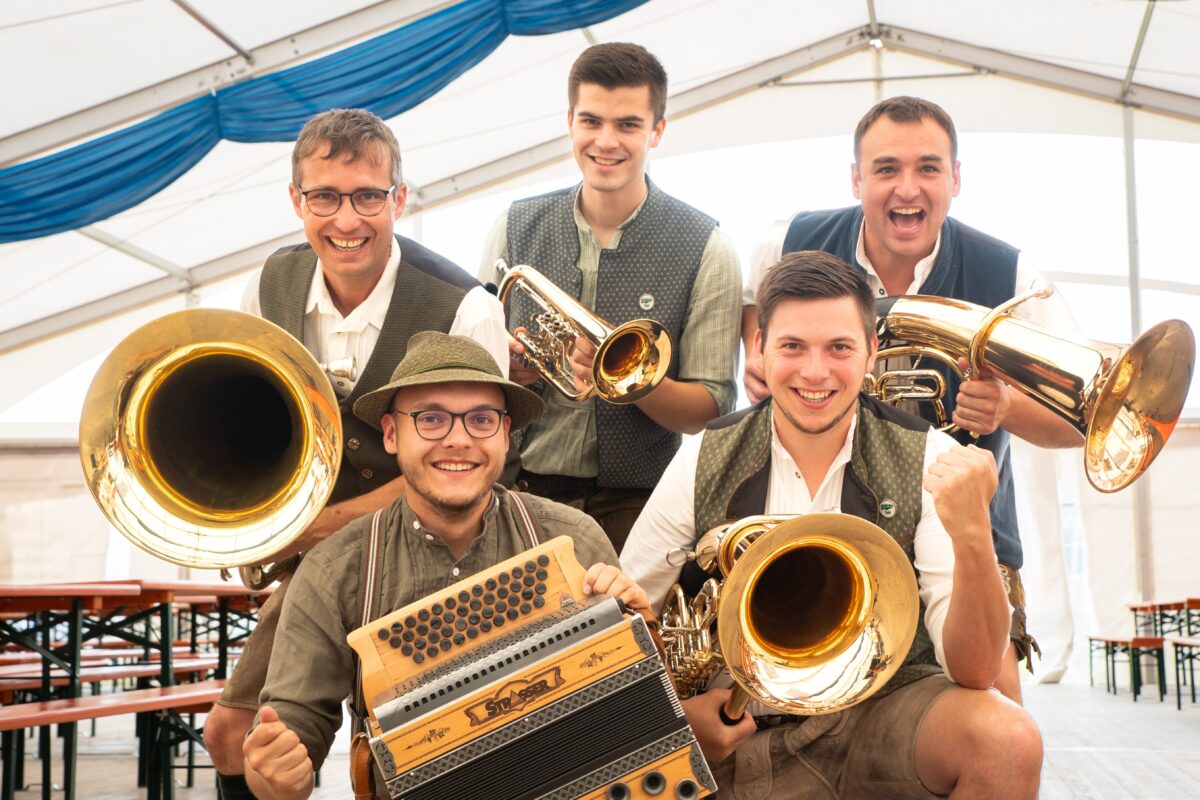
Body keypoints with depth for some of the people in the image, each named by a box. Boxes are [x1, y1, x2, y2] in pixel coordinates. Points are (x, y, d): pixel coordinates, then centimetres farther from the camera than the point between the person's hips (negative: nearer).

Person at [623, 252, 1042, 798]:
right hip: (739, 728, 1)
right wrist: (673, 712, -10)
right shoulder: (703, 463, -3)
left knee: (1010, 741, -28)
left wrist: (971, 533, -31)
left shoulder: (929, 464, -7)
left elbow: (974, 671, -15)